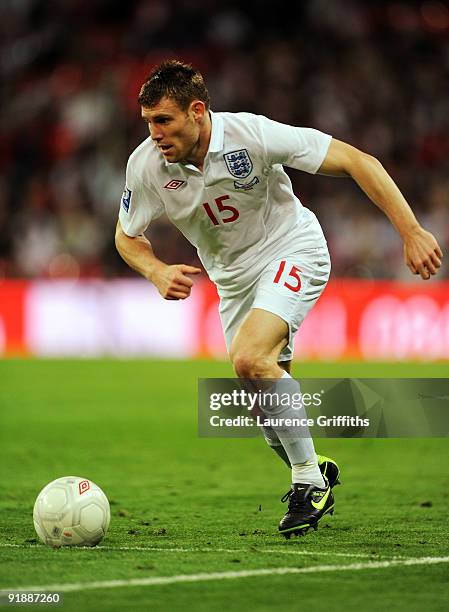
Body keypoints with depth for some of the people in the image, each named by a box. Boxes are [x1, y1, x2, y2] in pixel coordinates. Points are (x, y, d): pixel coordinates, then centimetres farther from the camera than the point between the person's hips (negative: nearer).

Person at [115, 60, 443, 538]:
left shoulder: (252, 135, -27)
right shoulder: (146, 165, -16)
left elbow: (354, 160, -23)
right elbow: (127, 235, 3)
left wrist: (411, 232, -28)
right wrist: (157, 272, -19)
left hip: (291, 251, -5)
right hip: (232, 277, 5)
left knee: (250, 358, -28)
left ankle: (309, 478, -13)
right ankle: (312, 476, 34)